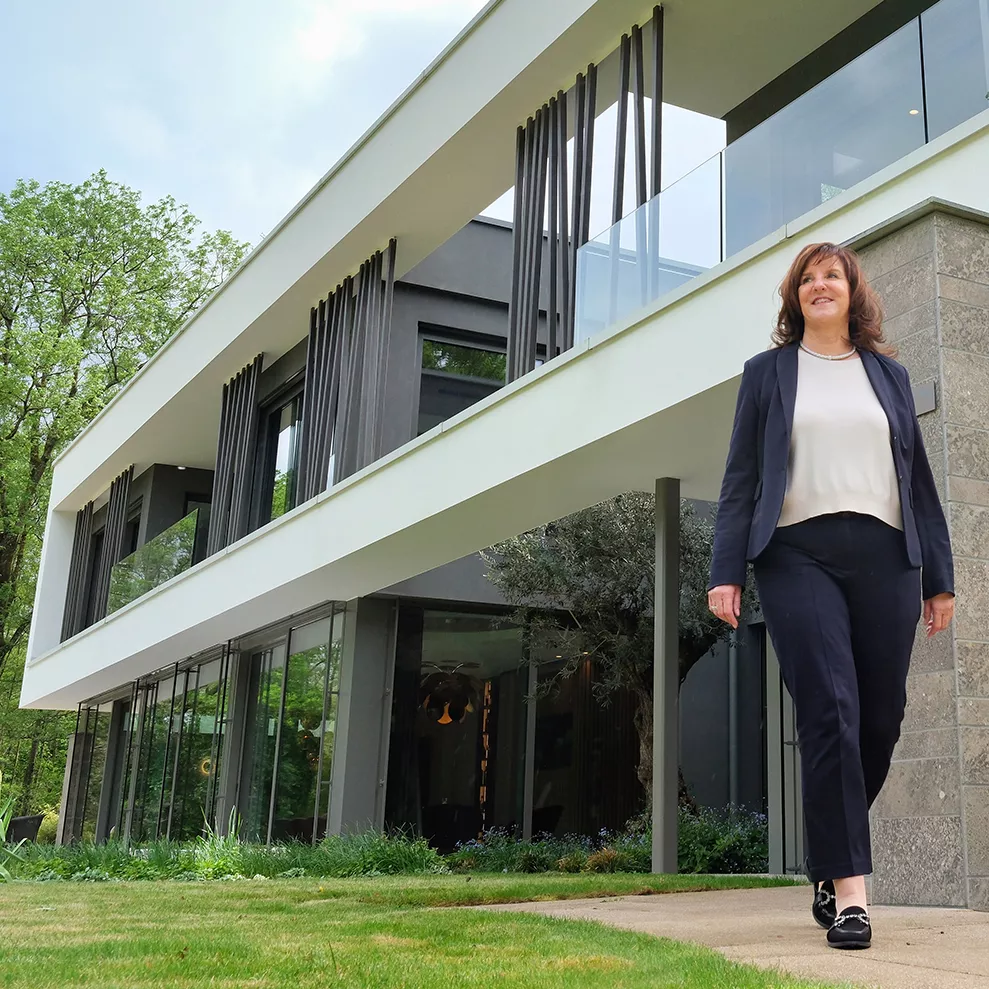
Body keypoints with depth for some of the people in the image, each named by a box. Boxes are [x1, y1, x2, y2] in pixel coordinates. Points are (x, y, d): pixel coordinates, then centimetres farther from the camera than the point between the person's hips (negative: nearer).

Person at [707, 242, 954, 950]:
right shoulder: (768, 372, 14)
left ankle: (829, 860, 23)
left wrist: (940, 575, 9)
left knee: (881, 718, 2)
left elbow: (919, 479, 17)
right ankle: (849, 890, -9)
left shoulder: (889, 375, 20)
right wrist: (727, 571, -3)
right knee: (829, 713, -12)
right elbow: (741, 478, 7)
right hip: (799, 553, -2)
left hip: (884, 555, 3)